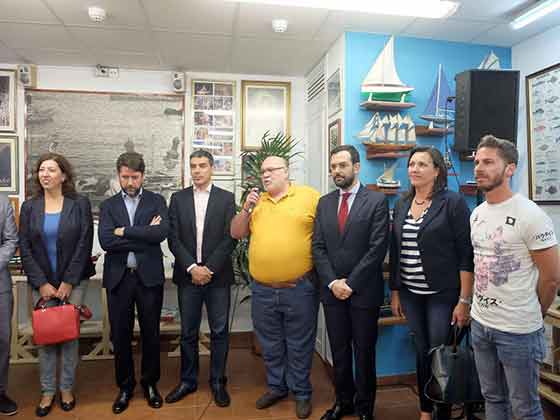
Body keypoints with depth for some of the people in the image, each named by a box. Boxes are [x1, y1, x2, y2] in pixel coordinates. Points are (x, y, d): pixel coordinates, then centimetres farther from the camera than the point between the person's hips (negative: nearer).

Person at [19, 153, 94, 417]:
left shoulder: (80, 204, -3)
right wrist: (41, 284, -6)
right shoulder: (29, 207, 5)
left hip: (73, 281, -2)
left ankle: (67, 388, 21)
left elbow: (84, 245, -7)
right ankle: (47, 391, 21)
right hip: (41, 283, 2)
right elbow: (25, 249, 2)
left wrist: (68, 282, -10)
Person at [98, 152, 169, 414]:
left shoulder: (156, 201, 3)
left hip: (149, 276, -1)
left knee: (150, 333, 10)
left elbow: (161, 233, -15)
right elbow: (106, 241, -10)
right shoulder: (108, 205, 6)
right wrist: (144, 236, -12)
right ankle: (125, 386, 31)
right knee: (120, 335, 11)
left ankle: (150, 383, 30)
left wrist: (124, 231, -12)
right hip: (118, 277, 1)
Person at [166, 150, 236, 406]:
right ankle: (188, 381, 29)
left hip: (218, 276, -1)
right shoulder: (178, 198, 6)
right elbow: (174, 239, 0)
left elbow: (230, 238, -4)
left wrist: (209, 268, -11)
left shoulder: (226, 198, 1)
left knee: (219, 332, 7)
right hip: (187, 275, 2)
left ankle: (218, 382, 23)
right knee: (188, 333, 12)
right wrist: (192, 267, -11)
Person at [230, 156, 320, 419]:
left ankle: (301, 392, 30)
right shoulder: (255, 202, 9)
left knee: (299, 346, 11)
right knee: (270, 345, 19)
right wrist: (246, 208, -6)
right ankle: (276, 386, 39)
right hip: (262, 290, 4)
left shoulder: (310, 196, -4)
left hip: (300, 289, -4)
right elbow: (236, 233, 8)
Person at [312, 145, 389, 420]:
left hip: (364, 291, -3)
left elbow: (377, 248, -12)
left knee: (364, 352, 11)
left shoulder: (377, 200, -6)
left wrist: (350, 283, -14)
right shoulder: (324, 203, 7)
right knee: (339, 351, 15)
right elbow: (318, 247, 4)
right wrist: (332, 282, -8)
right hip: (332, 290, 4)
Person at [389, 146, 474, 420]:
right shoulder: (401, 205, 7)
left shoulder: (453, 202, -8)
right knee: (421, 353, 14)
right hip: (410, 294, 4)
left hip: (442, 295, -4)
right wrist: (394, 292, 11)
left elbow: (466, 254, -11)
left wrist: (464, 301, -13)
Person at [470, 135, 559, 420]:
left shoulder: (530, 215, -16)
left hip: (518, 331, -6)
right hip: (480, 322, 6)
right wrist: (481, 309, 10)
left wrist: (531, 316, 2)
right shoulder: (477, 214, 6)